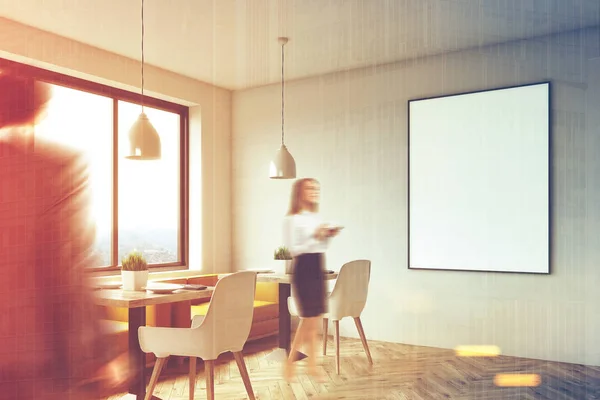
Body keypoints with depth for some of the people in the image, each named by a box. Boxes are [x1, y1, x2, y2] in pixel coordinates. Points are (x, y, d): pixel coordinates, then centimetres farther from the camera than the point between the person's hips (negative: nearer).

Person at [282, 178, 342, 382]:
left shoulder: (317, 218, 12)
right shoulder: (292, 219, -10)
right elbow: (293, 249, -15)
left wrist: (328, 236, -1)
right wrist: (314, 237, -22)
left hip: (318, 268, 7)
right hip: (303, 270, -7)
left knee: (315, 319, 9)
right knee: (308, 319, -4)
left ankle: (312, 365, 19)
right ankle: (289, 363, 13)